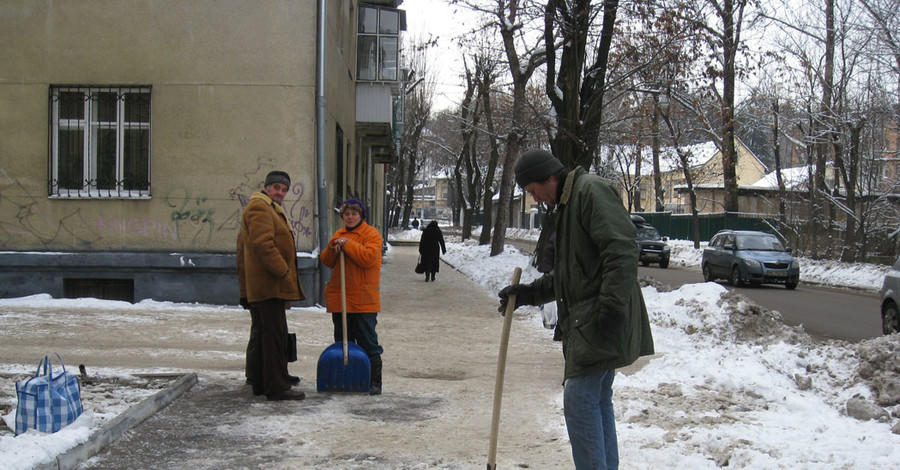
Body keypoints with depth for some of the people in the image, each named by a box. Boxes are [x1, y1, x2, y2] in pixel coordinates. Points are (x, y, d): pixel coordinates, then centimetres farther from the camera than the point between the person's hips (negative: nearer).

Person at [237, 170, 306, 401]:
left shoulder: (270, 209, 25)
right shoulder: (259, 207, -10)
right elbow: (263, 244, -22)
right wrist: (284, 272, -20)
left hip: (258, 286, 11)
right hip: (269, 285, -11)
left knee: (261, 334, 15)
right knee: (275, 334, -11)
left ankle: (260, 382, 22)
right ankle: (276, 386, -10)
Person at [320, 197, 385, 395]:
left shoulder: (371, 234, -4)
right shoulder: (339, 235, 16)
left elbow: (368, 257, -19)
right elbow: (327, 261, 12)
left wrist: (348, 244, -16)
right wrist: (333, 248, -7)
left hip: (364, 300, -6)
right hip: (339, 297, 6)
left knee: (368, 342, -4)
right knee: (342, 340, 11)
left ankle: (374, 382, 0)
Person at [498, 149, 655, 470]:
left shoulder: (591, 191, -9)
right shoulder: (564, 206, 23)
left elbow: (622, 250, -21)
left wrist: (611, 305, -28)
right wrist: (529, 293, 19)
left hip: (604, 319, -10)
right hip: (587, 320, 10)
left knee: (580, 399, -12)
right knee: (598, 400, 12)